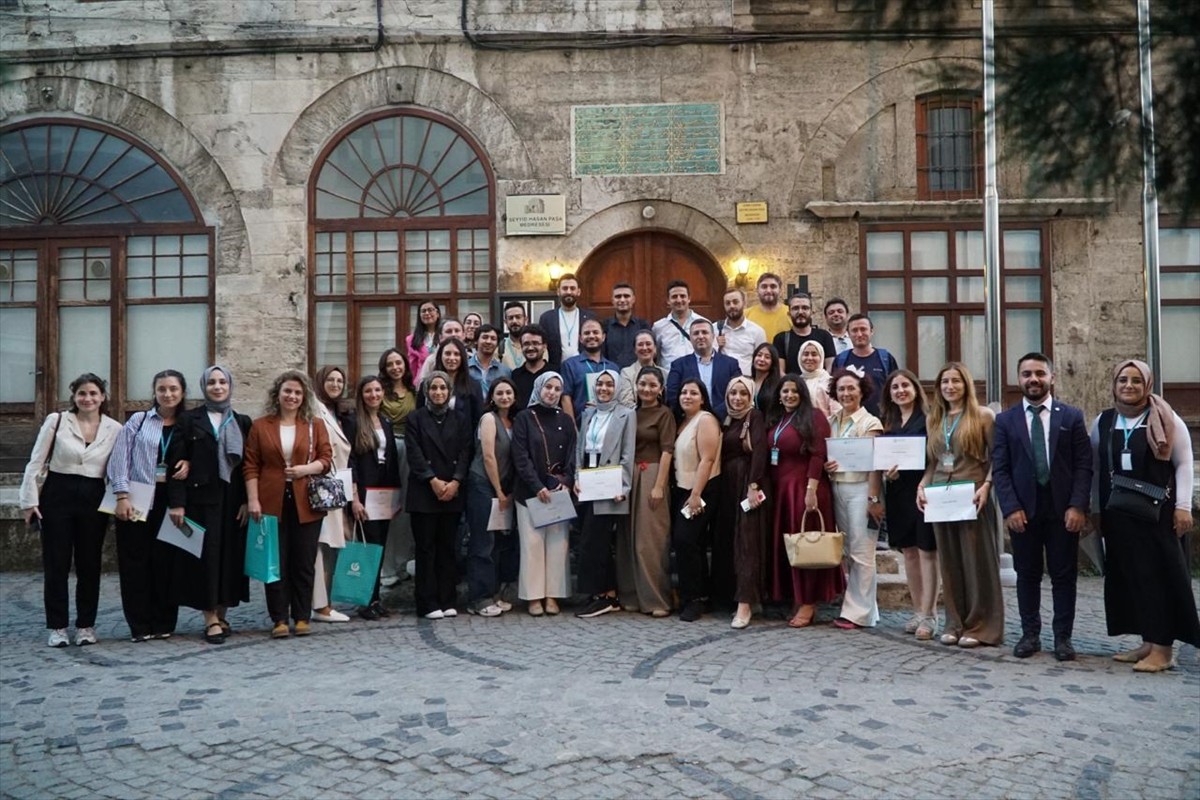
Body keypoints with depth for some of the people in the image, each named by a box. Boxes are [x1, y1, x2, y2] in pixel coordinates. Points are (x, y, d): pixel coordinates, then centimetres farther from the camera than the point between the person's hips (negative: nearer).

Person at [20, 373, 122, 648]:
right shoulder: (56, 421, -1)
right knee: (56, 565, 3)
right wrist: (29, 500, -3)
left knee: (89, 565, 7)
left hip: (94, 501, 1)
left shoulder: (115, 429, 2)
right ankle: (57, 627, 13)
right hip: (57, 496, -1)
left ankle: (86, 625, 18)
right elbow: (35, 463, 1)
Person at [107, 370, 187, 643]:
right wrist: (122, 496, -11)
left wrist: (188, 462, -10)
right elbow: (120, 458, -2)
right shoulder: (138, 421, 4)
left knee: (165, 561, 3)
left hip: (169, 501, 2)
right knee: (136, 562, 0)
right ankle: (140, 625, 8)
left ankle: (163, 623, 13)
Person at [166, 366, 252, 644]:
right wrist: (176, 502, -10)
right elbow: (176, 462, -2)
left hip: (232, 500, 3)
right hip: (200, 498, -3)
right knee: (206, 555, -3)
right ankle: (211, 619, 3)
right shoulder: (188, 419, 4)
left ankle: (222, 614, 17)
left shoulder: (242, 422, 11)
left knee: (230, 555, 5)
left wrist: (247, 501, -2)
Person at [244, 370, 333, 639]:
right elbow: (251, 466, 3)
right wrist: (252, 499, -6)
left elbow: (326, 458, 5)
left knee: (304, 563, 6)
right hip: (272, 503, 0)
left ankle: (302, 617, 16)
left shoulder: (315, 425, 8)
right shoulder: (260, 426, 6)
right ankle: (279, 619, 12)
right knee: (276, 563, 4)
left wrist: (306, 468, -14)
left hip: (306, 503, 1)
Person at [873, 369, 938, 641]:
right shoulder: (887, 422, 12)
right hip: (897, 492, 6)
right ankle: (918, 611, 19)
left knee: (926, 551, -3)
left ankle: (929, 615, 3)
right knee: (909, 551, 10)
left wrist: (903, 467, -21)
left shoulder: (928, 418, -4)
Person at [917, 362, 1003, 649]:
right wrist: (922, 486, 3)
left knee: (977, 560, 0)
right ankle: (955, 623, 15)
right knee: (949, 562, 8)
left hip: (972, 497, -5)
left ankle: (980, 626, 8)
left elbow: (996, 457, -5)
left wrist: (986, 486, -17)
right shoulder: (934, 419, 14)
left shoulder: (983, 415, -1)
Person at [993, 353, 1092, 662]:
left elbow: (1083, 465, 0)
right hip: (1023, 509, 0)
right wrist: (1011, 508, -10)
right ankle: (1030, 634, 17)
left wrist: (1078, 506, -10)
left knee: (1064, 575, 5)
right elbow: (1000, 469, 1)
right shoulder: (1005, 420, 5)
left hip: (1063, 509, 0)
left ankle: (1063, 637, 15)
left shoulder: (1072, 416, 5)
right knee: (1027, 575, 7)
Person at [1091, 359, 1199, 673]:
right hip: (1118, 514, 4)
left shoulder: (1166, 420, -4)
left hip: (1158, 511, -4)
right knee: (1129, 575, 7)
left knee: (1160, 575, -1)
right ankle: (1147, 642, 16)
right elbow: (1095, 467, 11)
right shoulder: (1103, 422, 7)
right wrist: (1094, 509, 10)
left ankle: (1164, 648, 3)